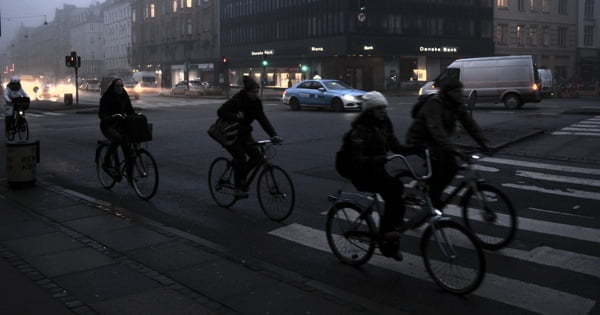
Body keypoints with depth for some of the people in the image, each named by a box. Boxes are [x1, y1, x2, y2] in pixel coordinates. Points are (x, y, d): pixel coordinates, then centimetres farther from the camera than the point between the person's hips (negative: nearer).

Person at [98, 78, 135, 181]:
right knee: (117, 138, -36)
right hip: (108, 126, -5)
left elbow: (130, 111, 10)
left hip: (120, 125, 5)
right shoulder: (106, 98, -8)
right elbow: (101, 114, -15)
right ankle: (106, 162, -19)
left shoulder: (124, 97, 6)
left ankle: (129, 173, -5)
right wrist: (112, 117, -34)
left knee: (127, 147, -15)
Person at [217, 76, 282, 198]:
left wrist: (273, 135, -19)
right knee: (241, 159, -16)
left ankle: (242, 176, 14)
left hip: (244, 133, 6)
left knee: (257, 156, -9)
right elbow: (221, 112, -23)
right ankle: (238, 189, 0)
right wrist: (236, 116, -35)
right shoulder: (236, 100, -21)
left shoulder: (256, 102, -3)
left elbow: (263, 119, -8)